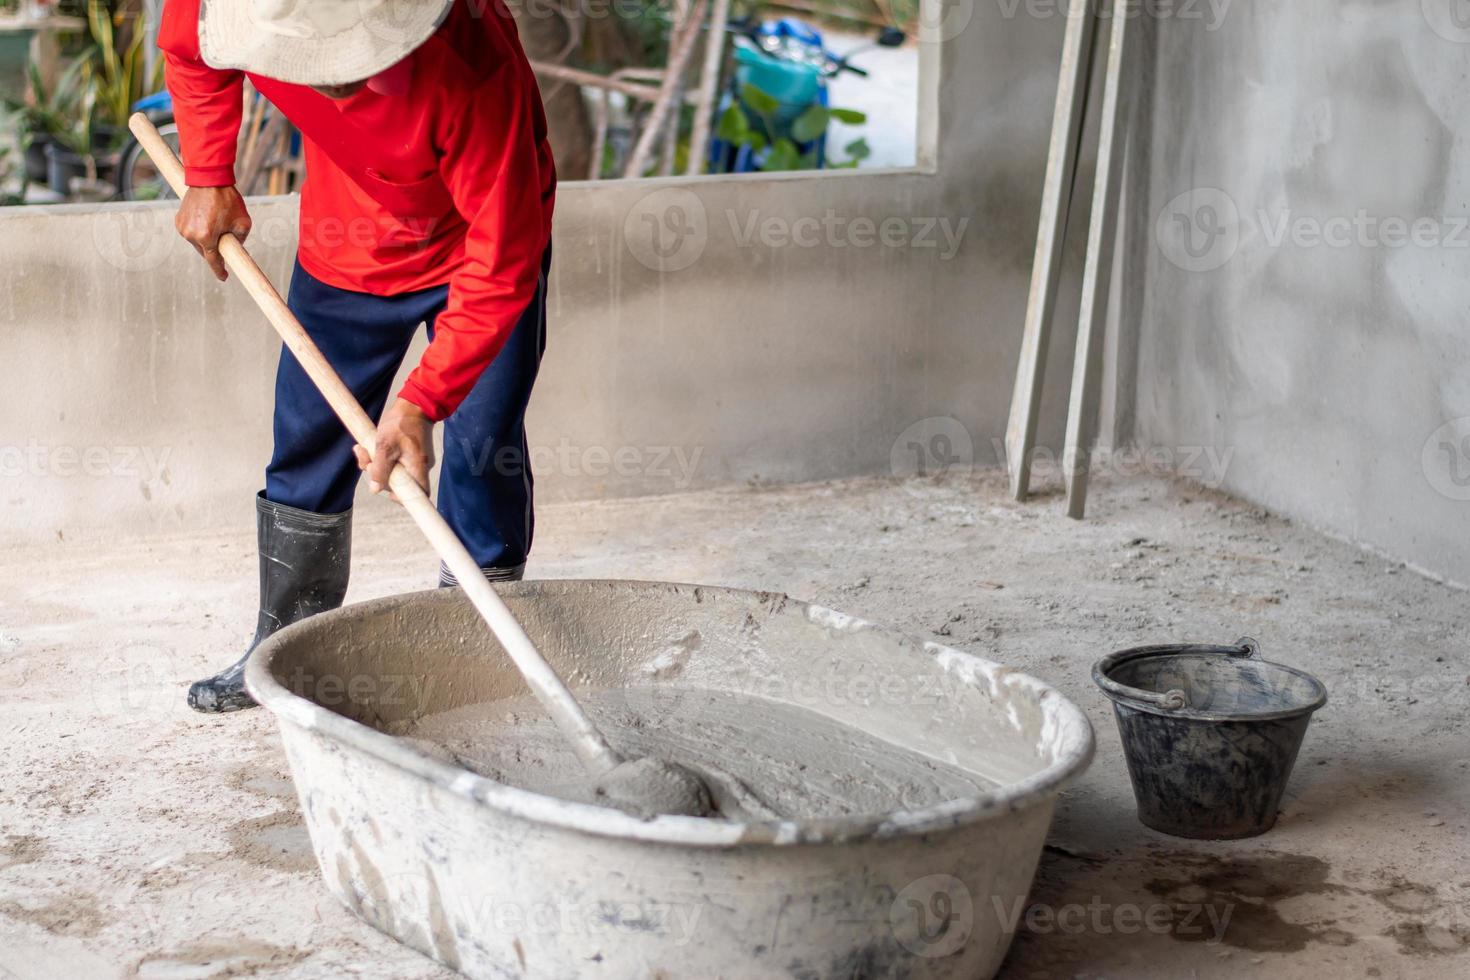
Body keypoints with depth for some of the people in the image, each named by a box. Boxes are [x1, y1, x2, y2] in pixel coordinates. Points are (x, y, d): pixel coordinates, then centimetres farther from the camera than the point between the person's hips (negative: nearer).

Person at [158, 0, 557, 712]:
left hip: (478, 244, -4)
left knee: (484, 451, -8)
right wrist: (207, 179, -6)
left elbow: (502, 268, -35)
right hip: (347, 249, 4)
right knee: (308, 448, 7)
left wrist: (421, 401, -40)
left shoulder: (473, 63, -41)